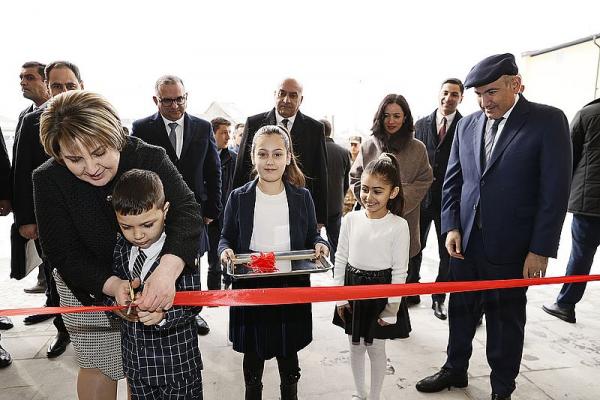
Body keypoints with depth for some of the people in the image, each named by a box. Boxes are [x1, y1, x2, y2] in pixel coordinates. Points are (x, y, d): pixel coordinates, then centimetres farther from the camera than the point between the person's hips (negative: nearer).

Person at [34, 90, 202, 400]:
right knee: (98, 366, 13)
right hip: (89, 287, 0)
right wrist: (112, 285, -36)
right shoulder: (48, 180, -18)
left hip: (154, 281, 0)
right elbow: (65, 254, -17)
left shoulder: (149, 158, -23)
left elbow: (187, 212, -34)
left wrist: (167, 270, -52)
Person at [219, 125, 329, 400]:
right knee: (253, 355, 19)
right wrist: (225, 250, -17)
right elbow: (226, 237, 4)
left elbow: (312, 235, 6)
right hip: (250, 287, 0)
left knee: (289, 354, 20)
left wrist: (319, 244, -15)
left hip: (292, 286, 1)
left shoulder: (302, 197, -1)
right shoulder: (239, 197, -4)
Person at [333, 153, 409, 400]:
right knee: (355, 345, 18)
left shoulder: (399, 226, -14)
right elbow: (341, 259, 1)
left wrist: (391, 308, -8)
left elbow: (399, 270, -9)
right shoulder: (351, 219, -6)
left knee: (375, 347, 12)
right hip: (352, 287, 3)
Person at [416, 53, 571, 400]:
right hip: (466, 242, 4)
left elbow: (555, 190, -10)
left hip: (510, 248, -4)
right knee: (461, 312, 17)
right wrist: (451, 227, -1)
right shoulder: (467, 125, 6)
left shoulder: (548, 121, -7)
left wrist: (540, 249, -12)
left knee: (506, 320, 13)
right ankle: (455, 370, 38)